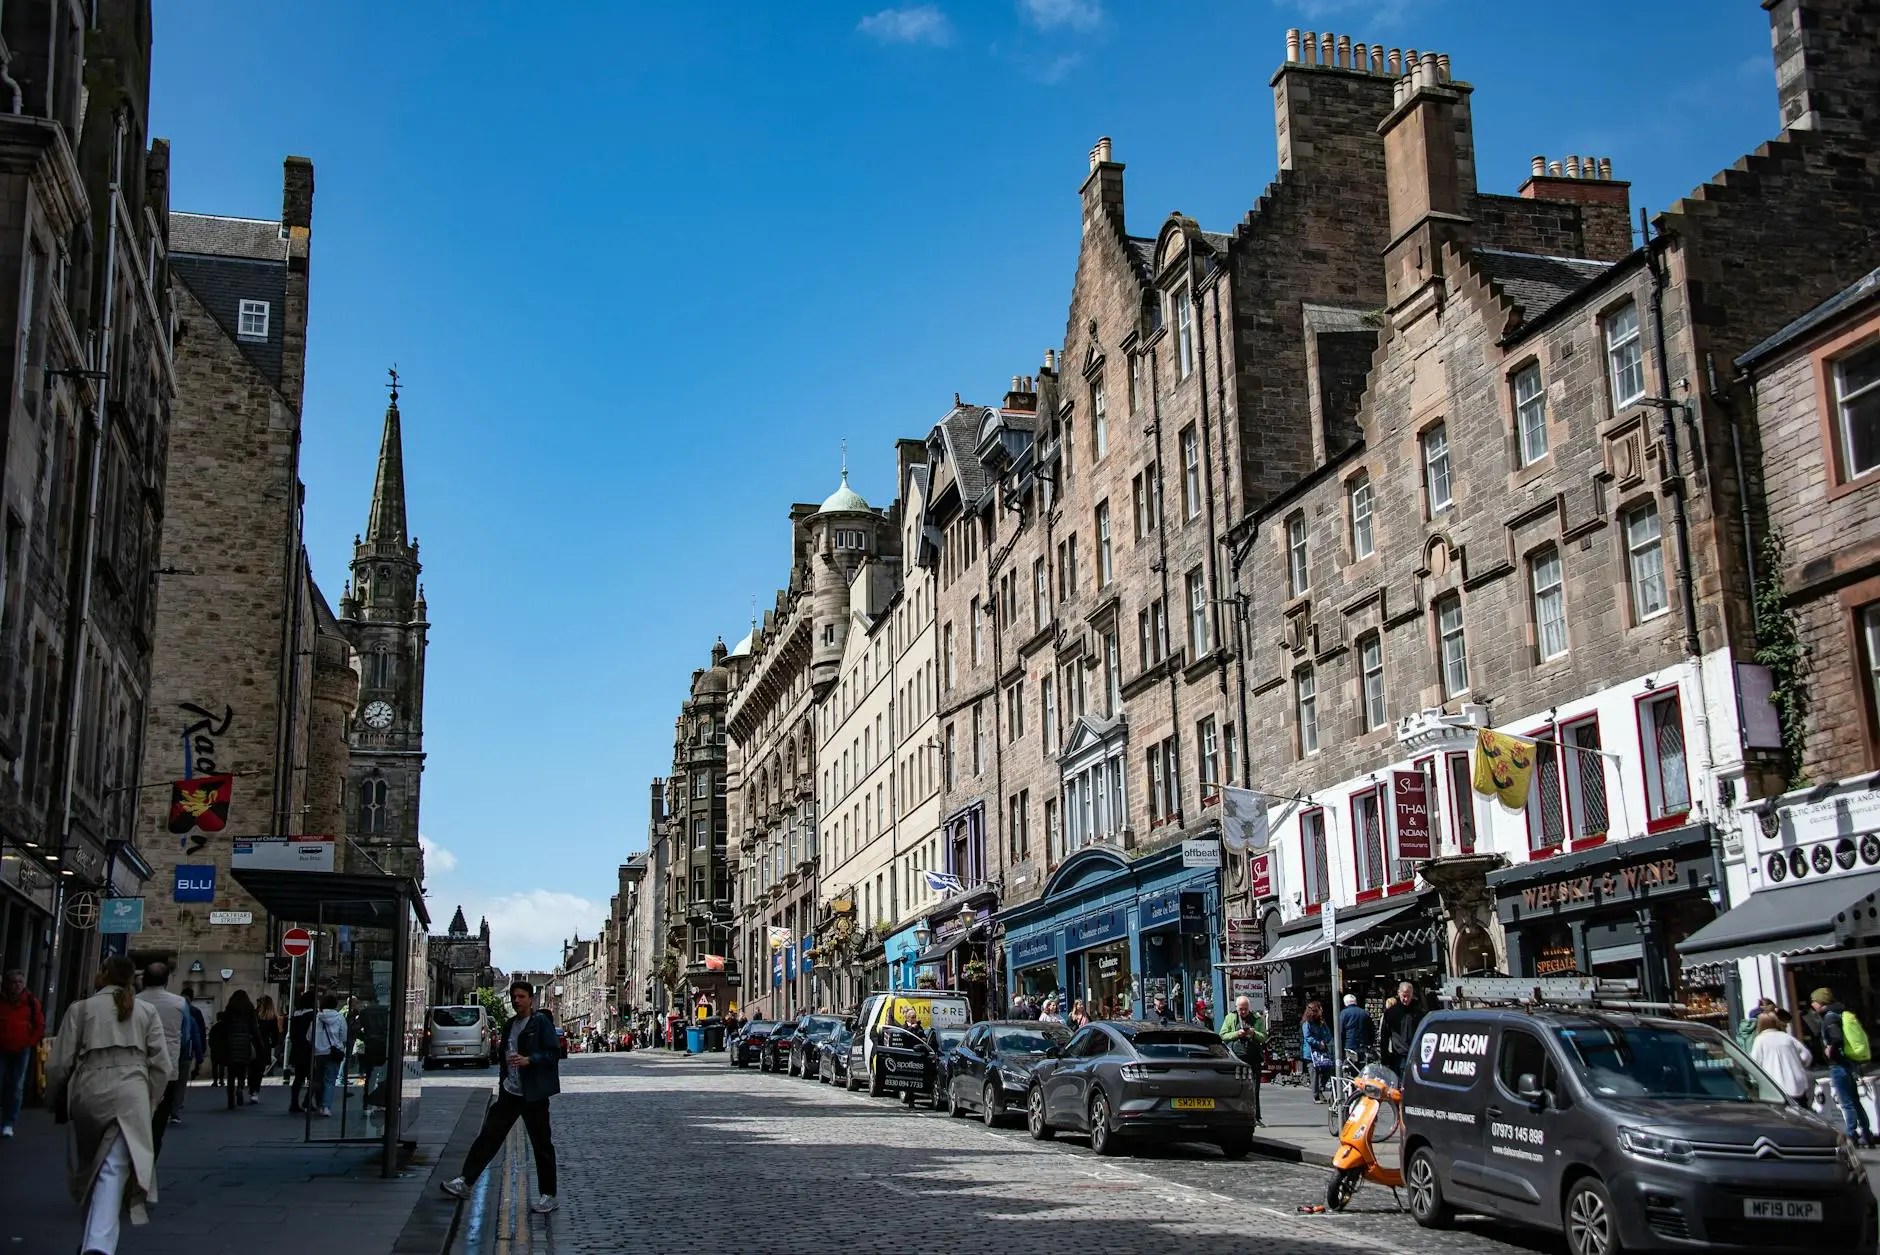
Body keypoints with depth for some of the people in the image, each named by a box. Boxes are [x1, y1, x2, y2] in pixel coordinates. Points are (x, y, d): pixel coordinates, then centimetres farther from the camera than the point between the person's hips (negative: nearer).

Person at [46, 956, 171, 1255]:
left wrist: (57, 1101, 18)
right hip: (130, 1095, 0)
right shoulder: (146, 1011, 8)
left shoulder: (80, 1009, 4)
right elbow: (161, 1065, 5)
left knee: (88, 1167, 19)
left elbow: (59, 1064, 2)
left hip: (88, 1093, 1)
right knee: (113, 1170, -5)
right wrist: (150, 1102, 17)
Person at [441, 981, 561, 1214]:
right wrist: (503, 1083, 22)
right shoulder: (511, 1024, 15)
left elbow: (554, 1053, -13)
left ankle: (548, 1196, 7)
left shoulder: (541, 1022, -7)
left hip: (533, 1094, -7)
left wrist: (529, 1060, -26)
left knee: (541, 1144, 0)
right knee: (489, 1135, 2)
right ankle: (465, 1181, 6)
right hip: (510, 1092, 7)